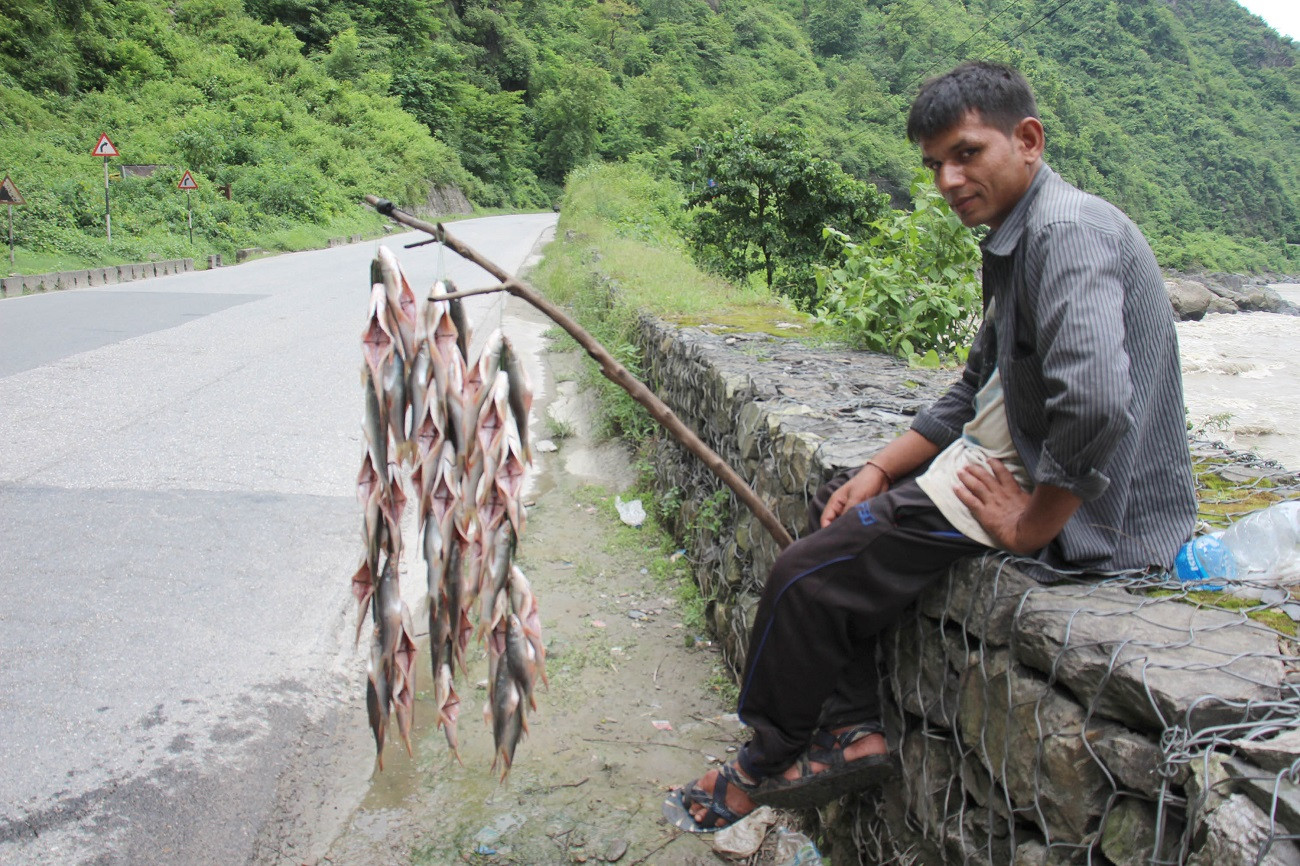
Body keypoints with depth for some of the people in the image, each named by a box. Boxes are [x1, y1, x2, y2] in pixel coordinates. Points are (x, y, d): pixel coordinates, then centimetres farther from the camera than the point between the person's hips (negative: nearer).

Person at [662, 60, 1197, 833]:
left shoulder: (1067, 231, -21)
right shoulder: (1019, 238, 13)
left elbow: (1097, 405, -37)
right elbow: (976, 396, 18)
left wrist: (1030, 524, -24)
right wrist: (880, 471, 10)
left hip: (1080, 509, -11)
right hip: (1024, 465, 11)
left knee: (808, 577, -10)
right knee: (839, 510, 19)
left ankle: (763, 768, 14)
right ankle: (853, 729, 15)